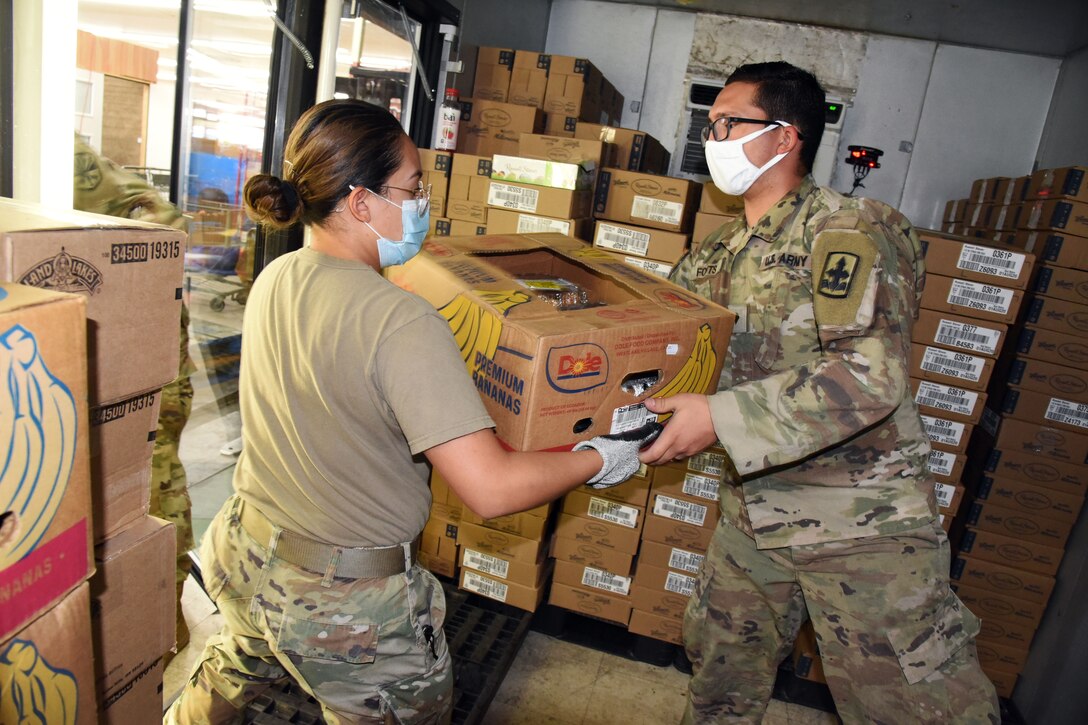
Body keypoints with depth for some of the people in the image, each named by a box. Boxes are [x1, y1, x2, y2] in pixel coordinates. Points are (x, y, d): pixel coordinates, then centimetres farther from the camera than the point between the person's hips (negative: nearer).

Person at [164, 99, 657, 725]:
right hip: (348, 603, -7)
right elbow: (492, 489, -32)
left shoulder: (273, 280, -5)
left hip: (244, 556, 7)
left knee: (237, 671, 38)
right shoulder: (402, 323, -30)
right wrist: (600, 460, -16)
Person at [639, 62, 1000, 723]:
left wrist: (720, 418, -28)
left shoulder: (848, 232, -13)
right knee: (722, 668, 21)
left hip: (861, 519, -6)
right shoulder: (719, 254, 9)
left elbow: (871, 376, -25)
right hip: (753, 512, 7)